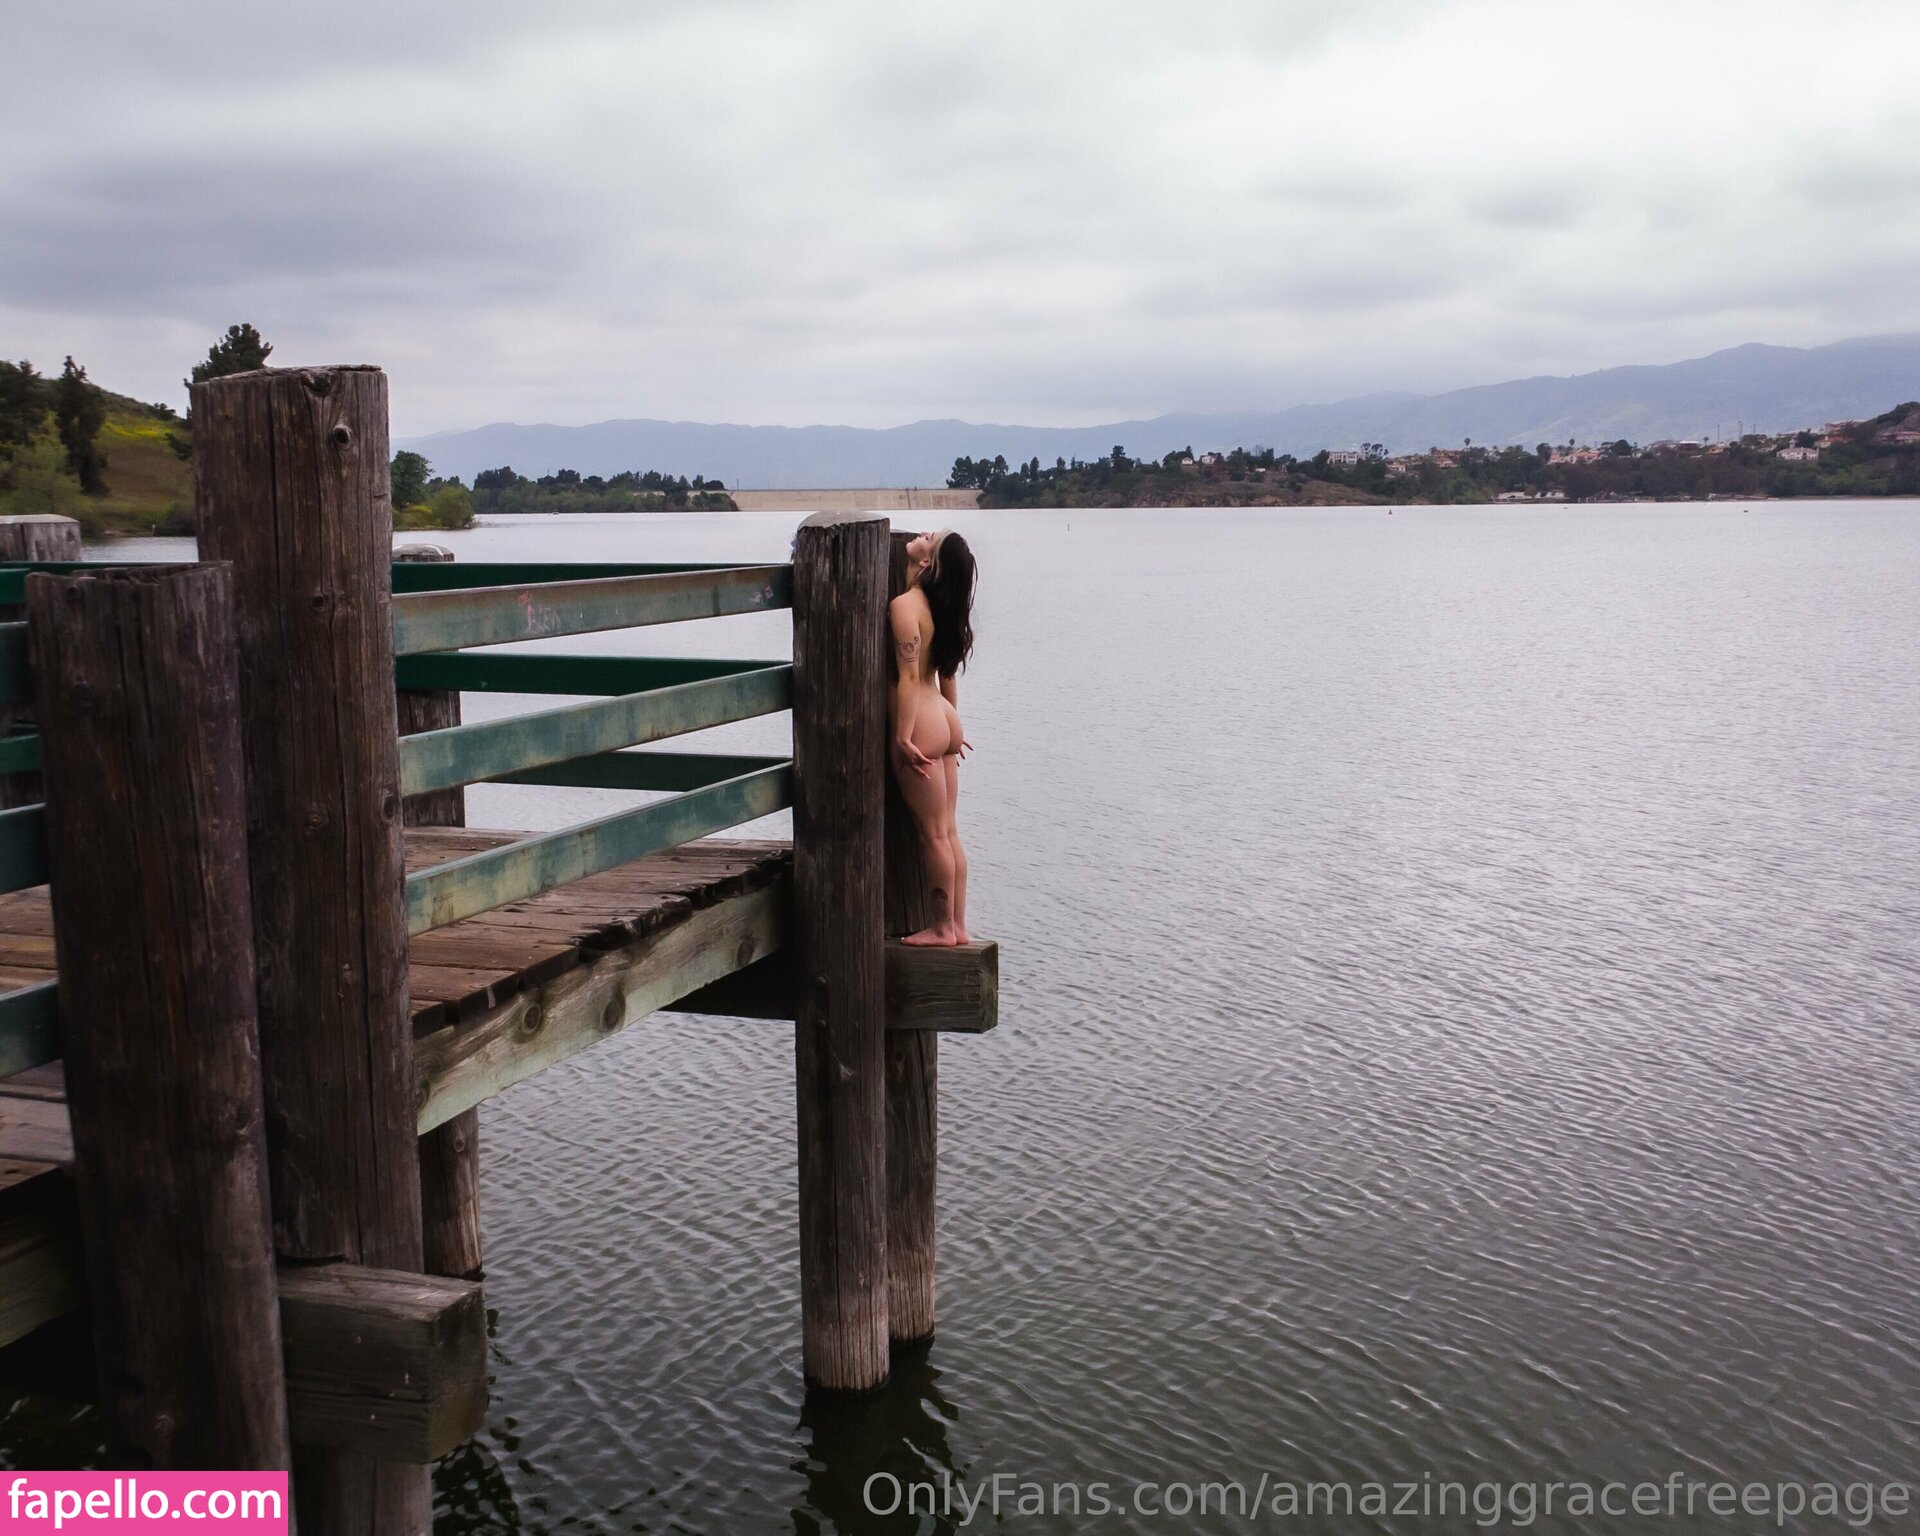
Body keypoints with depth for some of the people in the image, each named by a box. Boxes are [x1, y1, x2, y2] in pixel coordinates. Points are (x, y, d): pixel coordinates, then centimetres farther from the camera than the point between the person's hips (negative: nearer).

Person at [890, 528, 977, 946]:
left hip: (921, 725, -8)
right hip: (943, 720, 8)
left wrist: (903, 738, -20)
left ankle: (942, 927, 11)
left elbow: (909, 677, -20)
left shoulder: (904, 606, -16)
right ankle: (958, 925, 19)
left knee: (933, 834, 1)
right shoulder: (940, 607, 8)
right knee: (948, 832, 13)